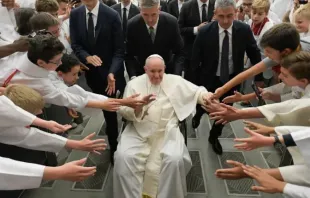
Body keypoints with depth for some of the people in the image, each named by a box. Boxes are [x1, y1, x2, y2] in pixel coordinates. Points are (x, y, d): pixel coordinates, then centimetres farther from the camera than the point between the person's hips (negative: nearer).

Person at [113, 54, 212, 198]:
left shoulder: (175, 81, 8)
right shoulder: (134, 84, 5)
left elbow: (196, 92, 7)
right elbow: (124, 112, 0)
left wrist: (206, 95, -17)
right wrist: (139, 105, -21)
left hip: (167, 132, 0)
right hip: (139, 132, 1)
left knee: (175, 159, -25)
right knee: (124, 157, -22)